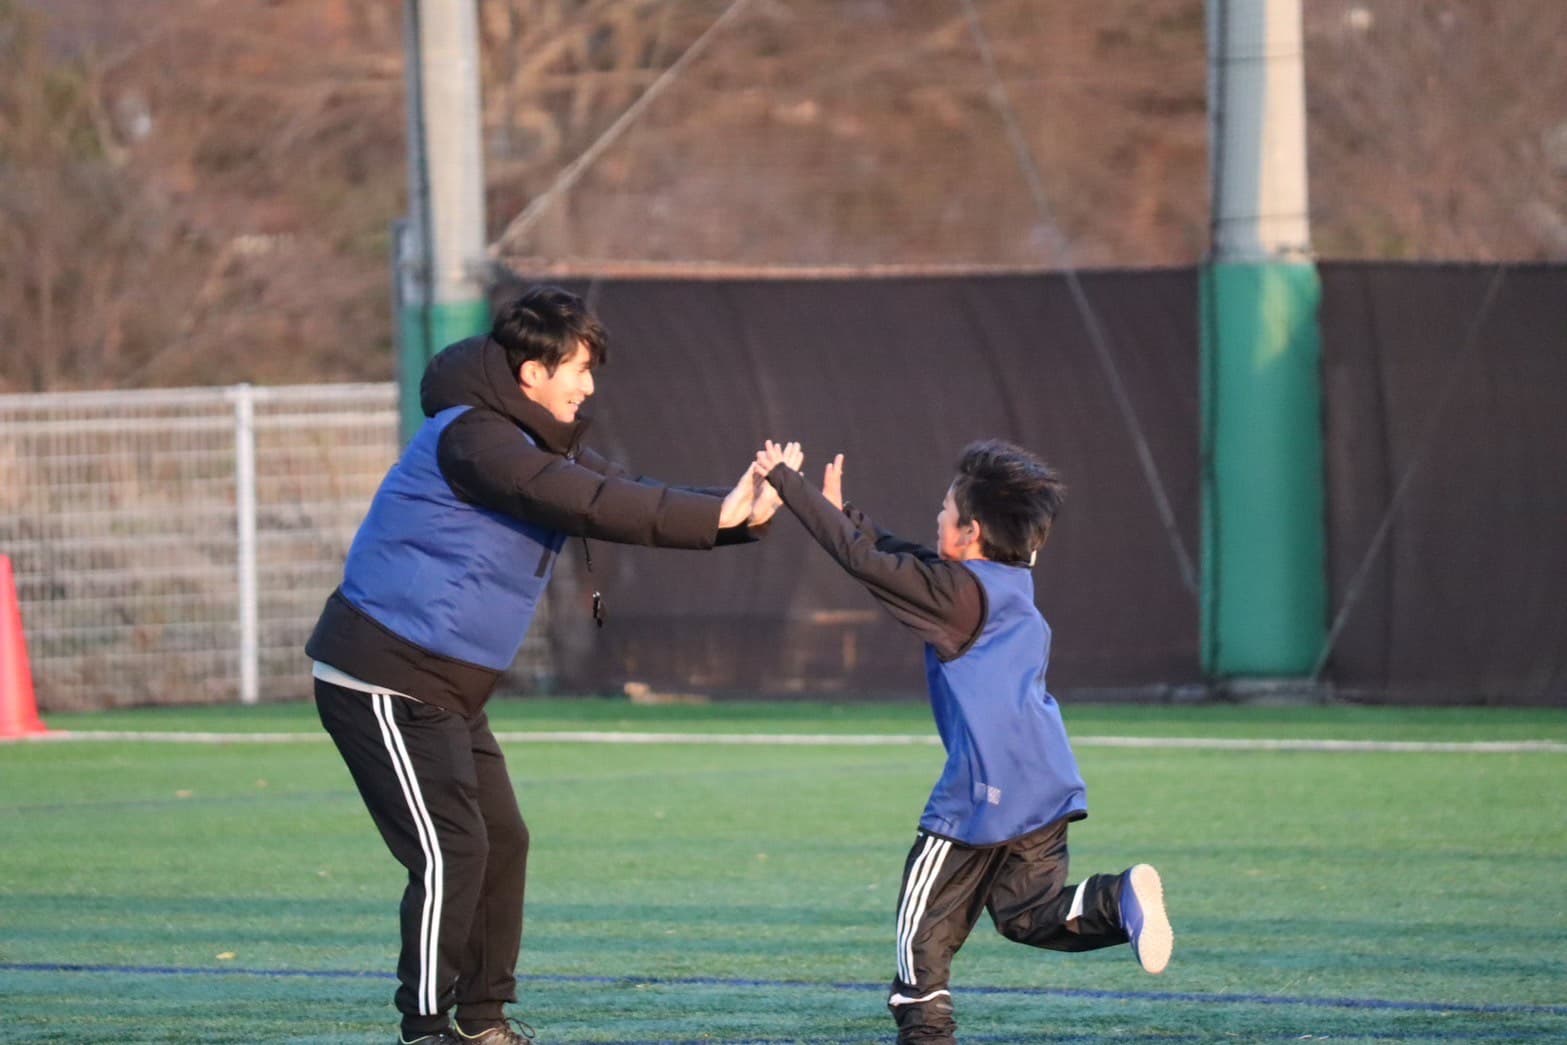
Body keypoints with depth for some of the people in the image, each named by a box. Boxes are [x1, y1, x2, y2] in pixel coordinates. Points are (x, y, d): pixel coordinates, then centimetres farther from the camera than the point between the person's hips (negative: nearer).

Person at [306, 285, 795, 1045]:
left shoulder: (546, 445, 13)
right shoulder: (471, 438, -19)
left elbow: (633, 502, 4)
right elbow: (592, 505, -29)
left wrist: (744, 513, -12)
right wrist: (717, 514, -30)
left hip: (442, 687, 10)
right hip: (386, 680, -10)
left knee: (502, 841, 11)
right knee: (449, 852, -12)